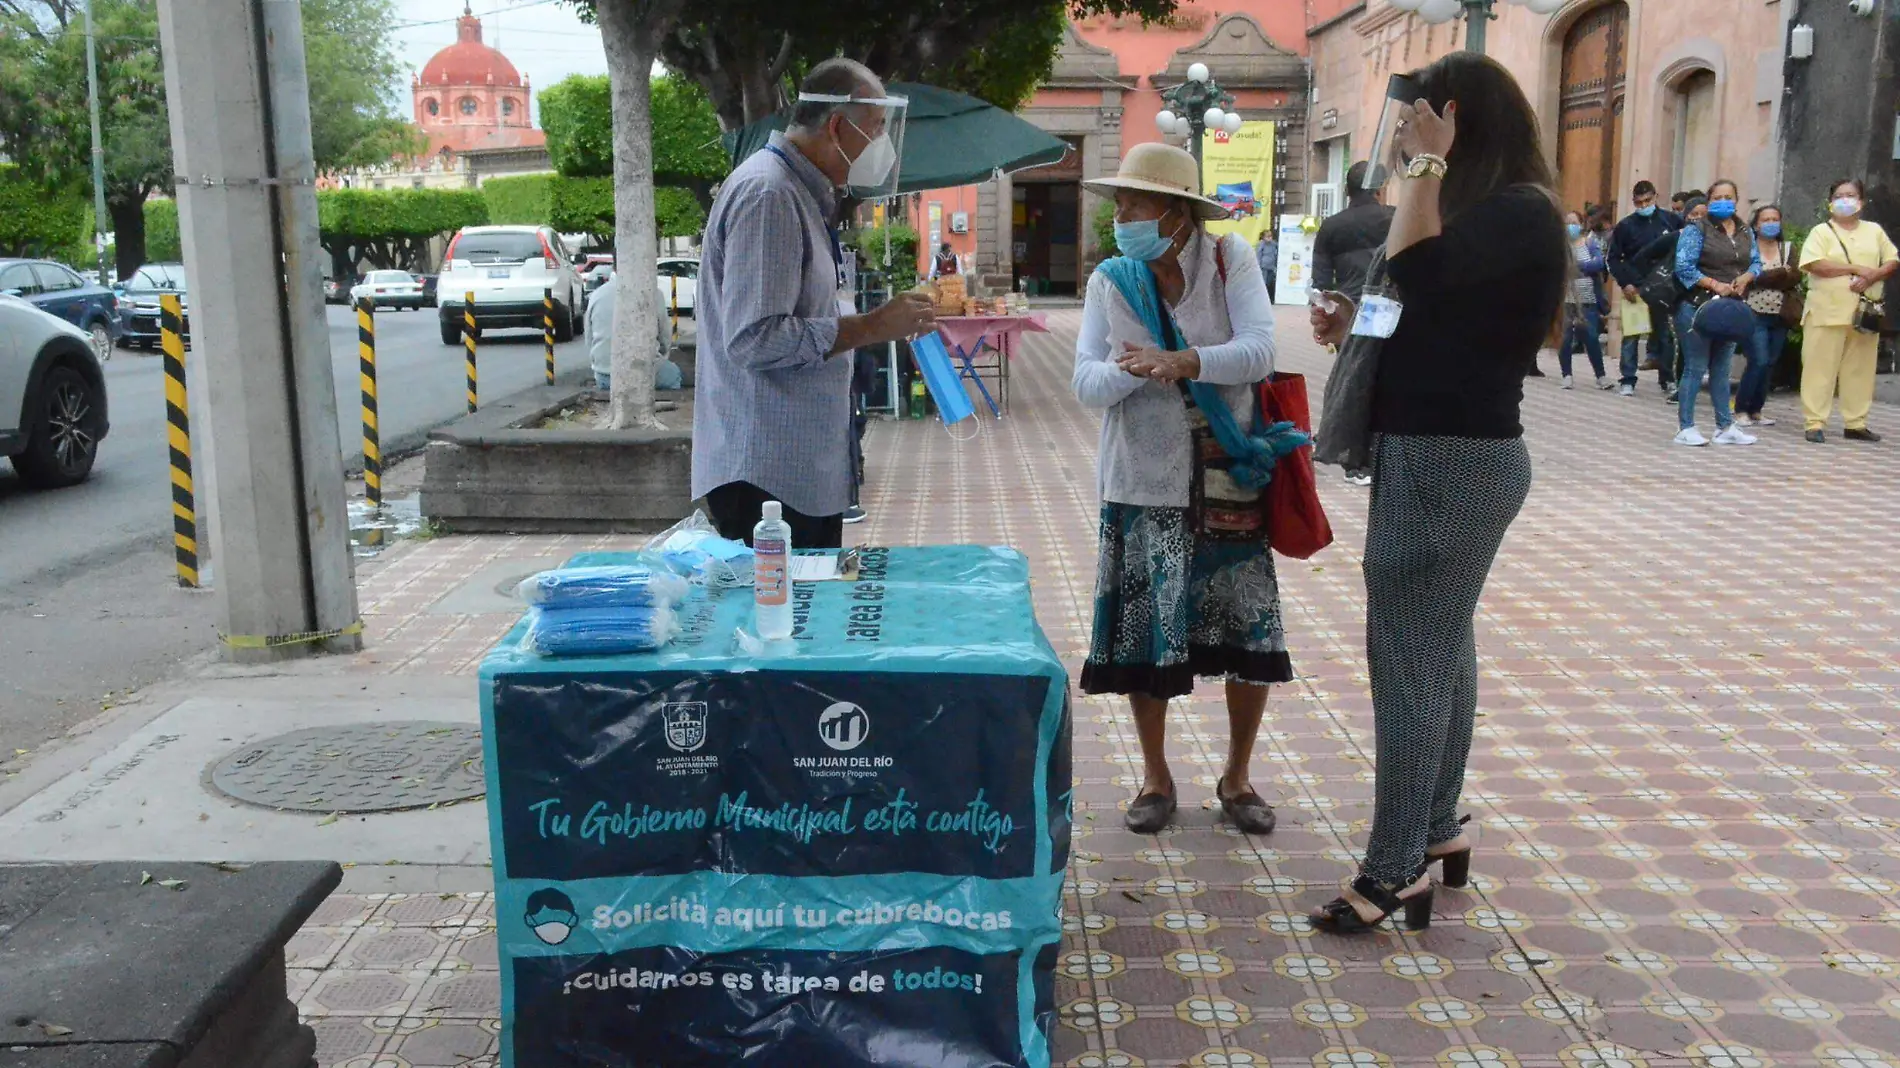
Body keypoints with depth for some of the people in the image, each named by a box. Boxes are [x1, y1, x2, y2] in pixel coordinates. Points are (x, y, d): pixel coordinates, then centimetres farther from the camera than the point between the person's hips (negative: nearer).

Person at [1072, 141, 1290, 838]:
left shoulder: (1230, 260, -4)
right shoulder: (1110, 281, 1)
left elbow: (1259, 351, -17)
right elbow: (1087, 384, -6)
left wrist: (1182, 362, -31)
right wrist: (1129, 371, -27)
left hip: (1230, 479, -1)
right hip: (1145, 483, 1)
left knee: (1250, 635, 4)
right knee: (1144, 635, 5)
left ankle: (1236, 777, 26)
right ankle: (1155, 777, 25)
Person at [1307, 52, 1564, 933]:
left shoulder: (1521, 212, -14)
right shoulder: (1482, 209, 15)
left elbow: (1417, 278, -25)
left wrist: (1425, 165, -19)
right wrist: (1357, 329, 2)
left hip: (1453, 461, -11)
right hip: (1436, 455, 11)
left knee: (1409, 657, -7)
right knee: (1439, 648, 16)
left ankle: (1397, 870, 1)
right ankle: (1436, 831, 28)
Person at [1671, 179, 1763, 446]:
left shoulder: (1746, 232, 15)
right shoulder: (1696, 229, -5)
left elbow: (1756, 262, 13)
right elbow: (1684, 267, -14)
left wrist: (1746, 277, -9)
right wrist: (1714, 284, -20)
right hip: (1699, 307, -6)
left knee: (1721, 369, 12)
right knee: (1696, 368, -4)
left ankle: (1725, 426, 16)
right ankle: (1685, 427, 1)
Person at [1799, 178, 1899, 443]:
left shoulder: (1874, 231, 15)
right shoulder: (1821, 232, 2)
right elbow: (1815, 265, -13)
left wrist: (1872, 277, -10)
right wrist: (1856, 268, -14)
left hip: (1865, 312, 4)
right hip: (1827, 312, -4)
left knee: (1860, 369, 6)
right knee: (1820, 368, -5)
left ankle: (1855, 423, 13)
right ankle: (1815, 423, -2)